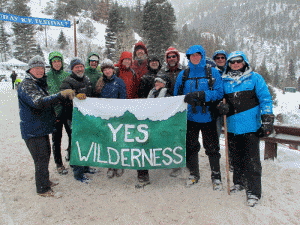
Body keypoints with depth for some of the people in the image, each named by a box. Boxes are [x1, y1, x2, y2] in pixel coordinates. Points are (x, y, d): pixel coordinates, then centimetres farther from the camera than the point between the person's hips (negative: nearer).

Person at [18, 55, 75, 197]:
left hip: (42, 128, 10)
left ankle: (44, 181, 37)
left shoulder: (40, 83, 14)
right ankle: (43, 189, 13)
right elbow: (39, 102, -36)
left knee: (45, 155, 20)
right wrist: (61, 95, -42)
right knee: (41, 159, -2)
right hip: (33, 131, -10)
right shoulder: (27, 85, -17)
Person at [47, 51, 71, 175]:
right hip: (54, 111, -2)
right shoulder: (46, 77, 0)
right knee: (56, 138, 6)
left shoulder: (67, 75, 7)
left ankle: (70, 154, 35)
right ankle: (59, 163, 20)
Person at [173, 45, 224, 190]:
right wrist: (186, 98, -8)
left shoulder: (213, 73, -1)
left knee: (212, 148, 7)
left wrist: (201, 95, -23)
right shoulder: (183, 75, 7)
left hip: (208, 117, -2)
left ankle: (216, 176, 25)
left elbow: (219, 93, -11)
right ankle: (194, 174, 32)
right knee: (190, 147, 13)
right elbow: (177, 95, 10)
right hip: (190, 117, 2)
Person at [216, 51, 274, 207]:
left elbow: (265, 99, 1)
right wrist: (221, 106, -4)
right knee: (236, 157, 16)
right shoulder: (224, 81, 11)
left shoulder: (255, 78, 3)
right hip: (232, 126, 4)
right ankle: (239, 182, 35)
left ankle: (253, 191, 10)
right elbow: (220, 98, 20)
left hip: (250, 125, -3)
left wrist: (267, 120, -7)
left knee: (251, 159, -2)